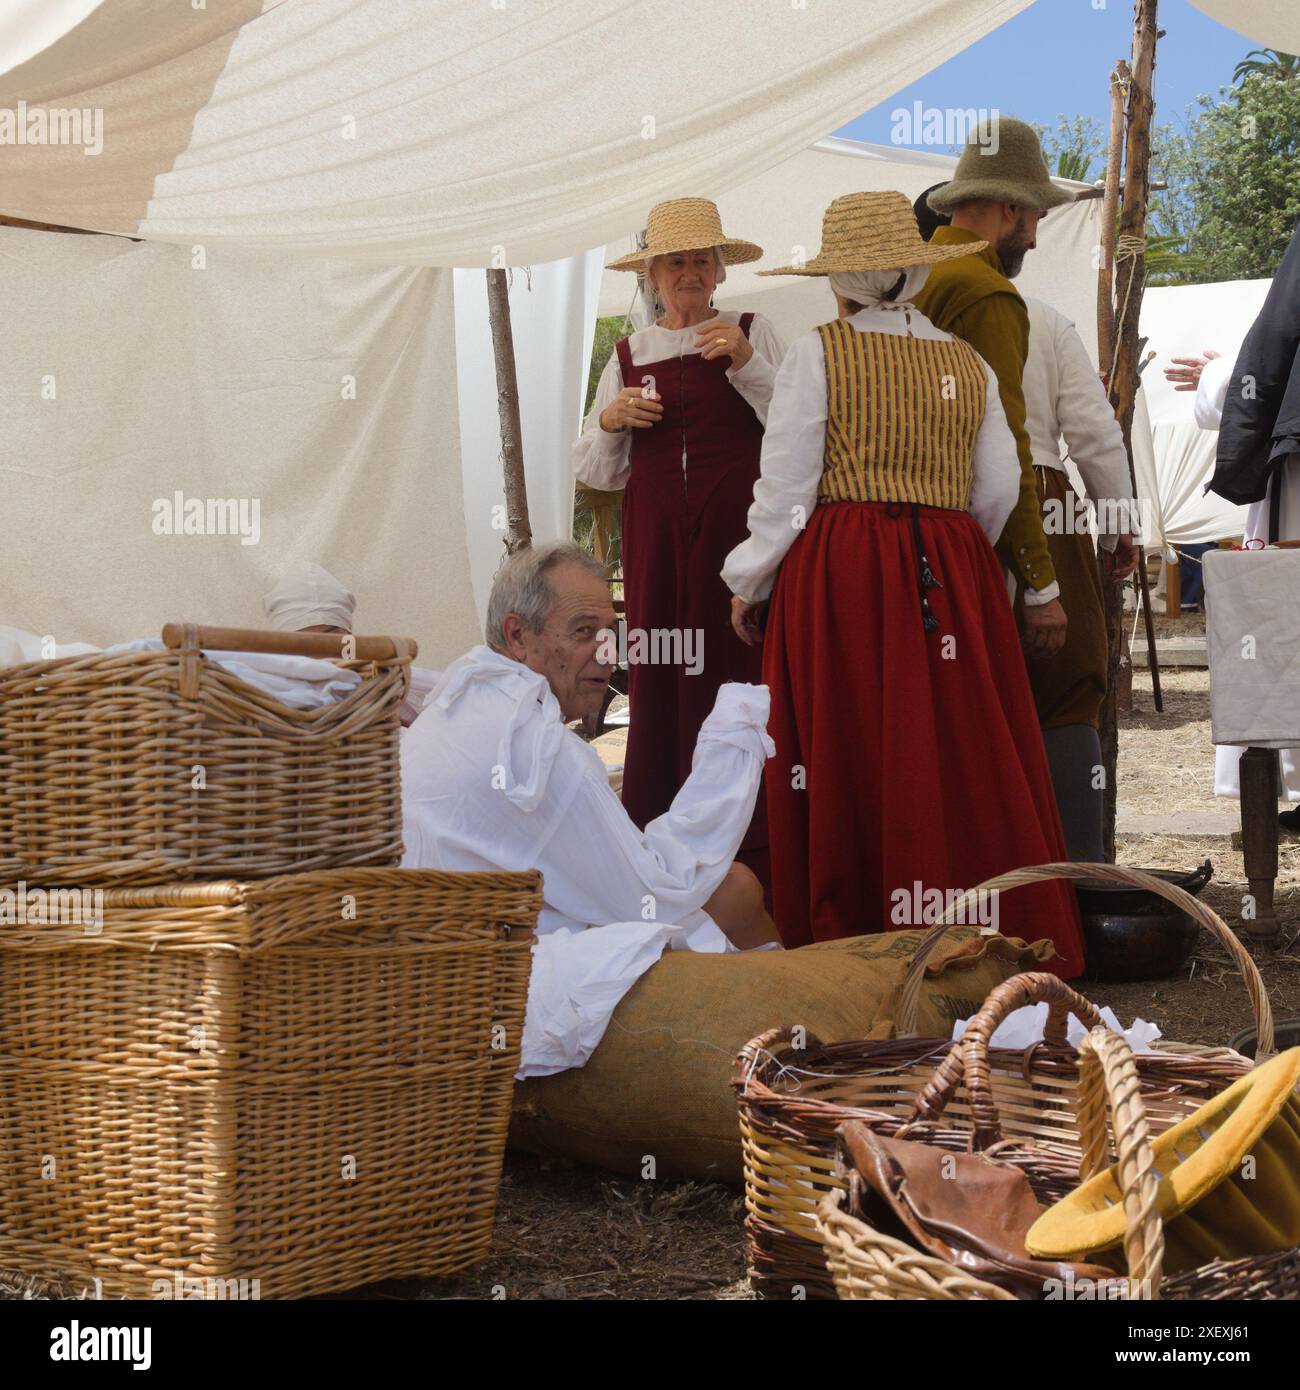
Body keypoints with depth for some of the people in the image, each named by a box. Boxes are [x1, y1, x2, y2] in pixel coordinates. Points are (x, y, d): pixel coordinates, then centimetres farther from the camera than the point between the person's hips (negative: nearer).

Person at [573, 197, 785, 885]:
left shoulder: (751, 334, 9)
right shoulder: (629, 355, 17)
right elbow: (597, 472, 18)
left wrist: (747, 364, -11)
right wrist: (610, 422, -1)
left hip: (739, 526, -2)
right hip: (657, 537, 3)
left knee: (741, 669, -9)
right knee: (658, 680, -3)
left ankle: (751, 847, -5)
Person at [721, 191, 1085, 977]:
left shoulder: (820, 353, -3)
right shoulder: (969, 363, 9)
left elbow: (786, 484, -4)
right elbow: (1000, 489, 9)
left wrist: (749, 582, 6)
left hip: (840, 567, -3)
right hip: (952, 573, 3)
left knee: (849, 759, 1)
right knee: (961, 754, 6)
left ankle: (852, 947, 3)